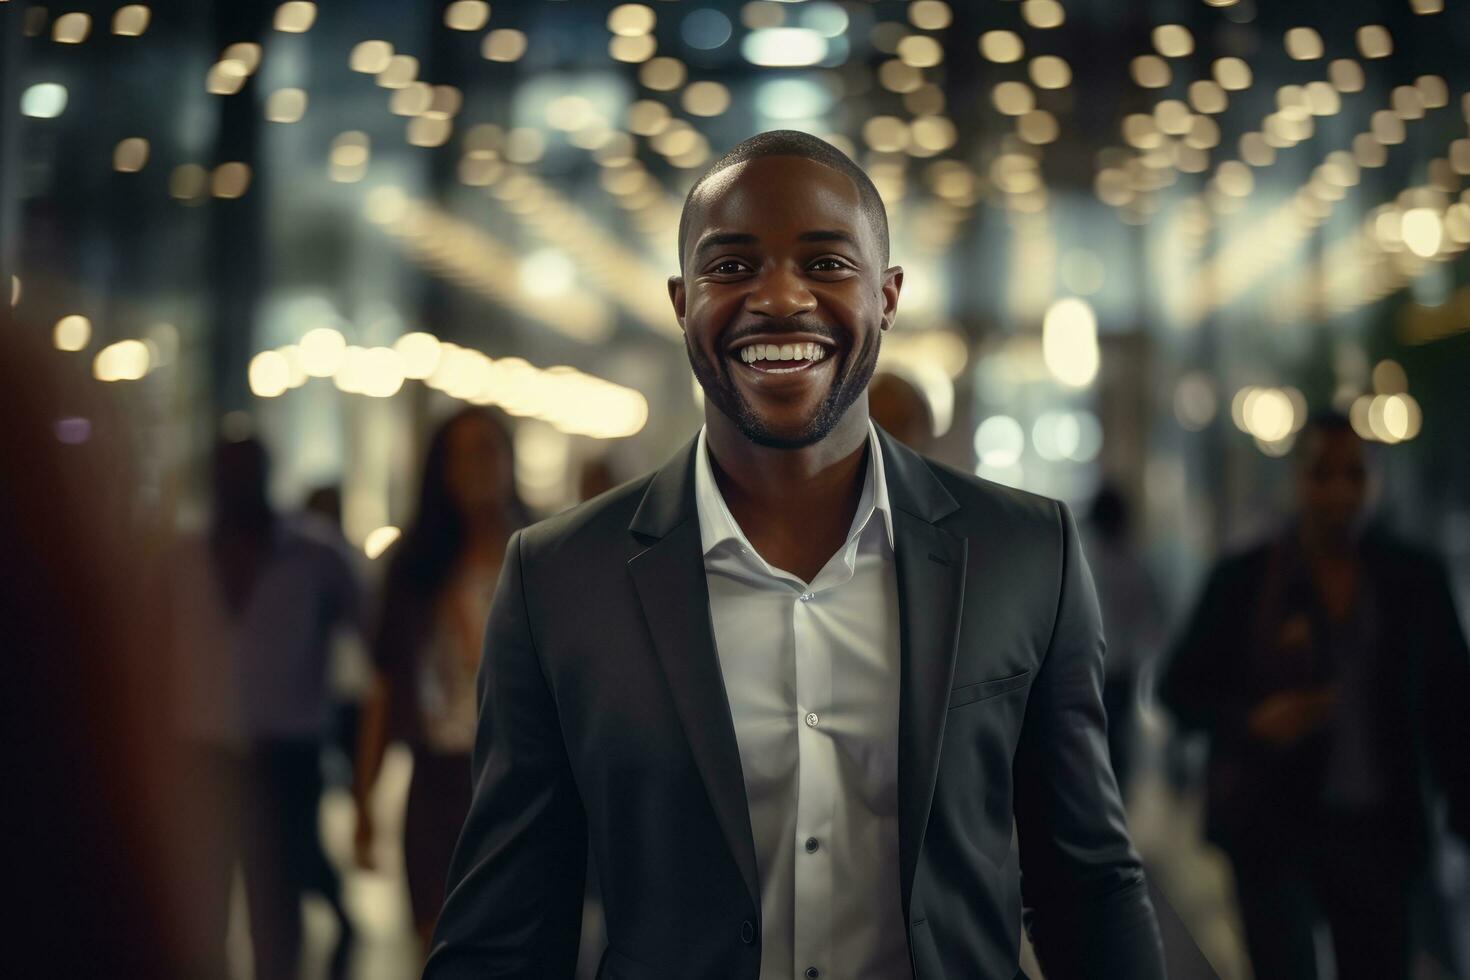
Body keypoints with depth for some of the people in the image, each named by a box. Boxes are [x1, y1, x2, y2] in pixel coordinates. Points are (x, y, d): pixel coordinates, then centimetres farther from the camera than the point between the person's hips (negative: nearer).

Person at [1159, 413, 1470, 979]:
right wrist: (1254, 720, -15)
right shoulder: (1244, 579, -1)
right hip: (1274, 825, -2)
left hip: (1377, 828, 2)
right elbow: (1180, 689, 2)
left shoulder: (1414, 580, 5)